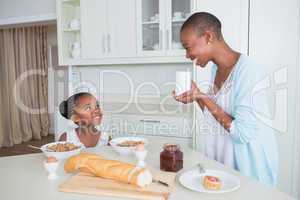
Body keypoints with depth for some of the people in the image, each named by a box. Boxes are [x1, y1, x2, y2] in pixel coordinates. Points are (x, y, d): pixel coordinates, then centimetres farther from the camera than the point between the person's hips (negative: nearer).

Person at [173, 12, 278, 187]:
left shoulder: (248, 71, -22)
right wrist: (197, 98, -6)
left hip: (248, 167, -7)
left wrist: (203, 97, -22)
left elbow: (243, 133, -25)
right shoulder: (216, 68, 2)